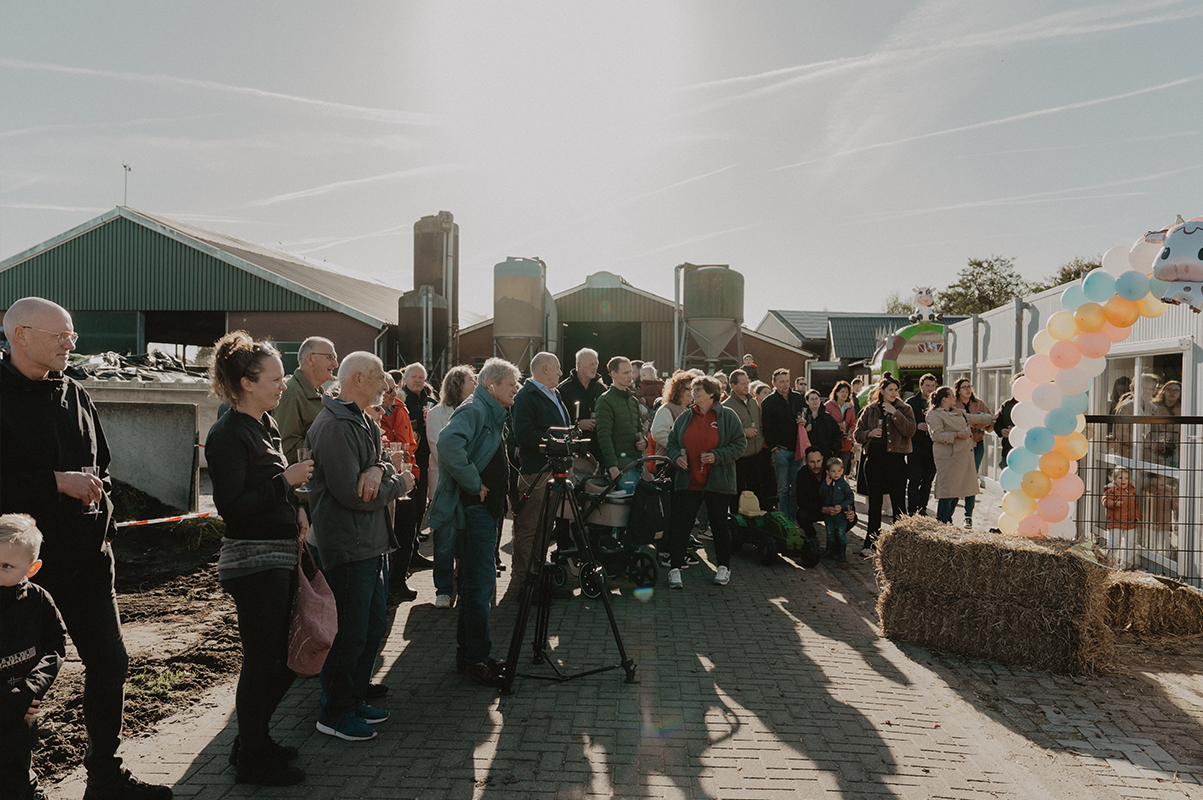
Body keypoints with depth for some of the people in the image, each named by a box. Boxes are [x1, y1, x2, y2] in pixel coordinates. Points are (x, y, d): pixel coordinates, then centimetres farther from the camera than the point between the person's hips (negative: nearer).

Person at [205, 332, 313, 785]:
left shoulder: (265, 424, 12)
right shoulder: (228, 435, -16)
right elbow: (231, 506, -21)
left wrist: (297, 508, 8)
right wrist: (286, 480, -19)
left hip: (279, 556, 9)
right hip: (253, 563, -9)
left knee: (283, 657, 16)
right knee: (261, 659, 2)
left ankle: (253, 741, 33)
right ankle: (252, 761, 19)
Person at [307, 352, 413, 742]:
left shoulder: (362, 422, 16)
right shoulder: (334, 426, -18)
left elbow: (384, 464, 9)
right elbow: (351, 493, -23)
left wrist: (380, 470, -16)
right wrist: (398, 484, -9)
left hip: (372, 544, 10)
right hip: (348, 548, -10)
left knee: (374, 627, 18)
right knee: (350, 635, 0)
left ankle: (354, 700, 32)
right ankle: (334, 714, 16)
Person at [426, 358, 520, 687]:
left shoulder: (492, 413, 18)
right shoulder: (474, 410, -14)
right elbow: (449, 442, -33)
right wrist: (473, 484, -25)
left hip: (485, 508, 10)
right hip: (473, 508, -10)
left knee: (478, 583, 14)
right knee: (479, 583, -6)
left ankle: (471, 654, 24)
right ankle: (474, 659, 4)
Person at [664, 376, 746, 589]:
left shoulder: (727, 416, -1)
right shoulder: (685, 416, 11)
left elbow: (739, 443, -3)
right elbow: (672, 440, 17)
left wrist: (717, 456, -15)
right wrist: (676, 456, -3)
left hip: (717, 482, -3)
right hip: (688, 481, 3)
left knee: (719, 524, 8)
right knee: (680, 523, -4)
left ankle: (724, 567, 25)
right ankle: (675, 568, 3)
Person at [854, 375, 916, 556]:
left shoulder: (904, 409, 6)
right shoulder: (870, 410, 10)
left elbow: (910, 431, -10)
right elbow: (858, 434, 12)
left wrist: (894, 413, -15)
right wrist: (870, 433, -8)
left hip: (896, 459, -2)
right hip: (874, 458, 2)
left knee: (898, 503, 0)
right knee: (874, 503, 7)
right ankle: (870, 543, 14)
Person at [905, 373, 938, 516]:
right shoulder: (911, 402, 3)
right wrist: (917, 426, -15)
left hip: (932, 447, 3)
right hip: (916, 447, -3)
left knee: (928, 479, 8)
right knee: (914, 480, -4)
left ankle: (922, 508, 18)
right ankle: (912, 511, 0)